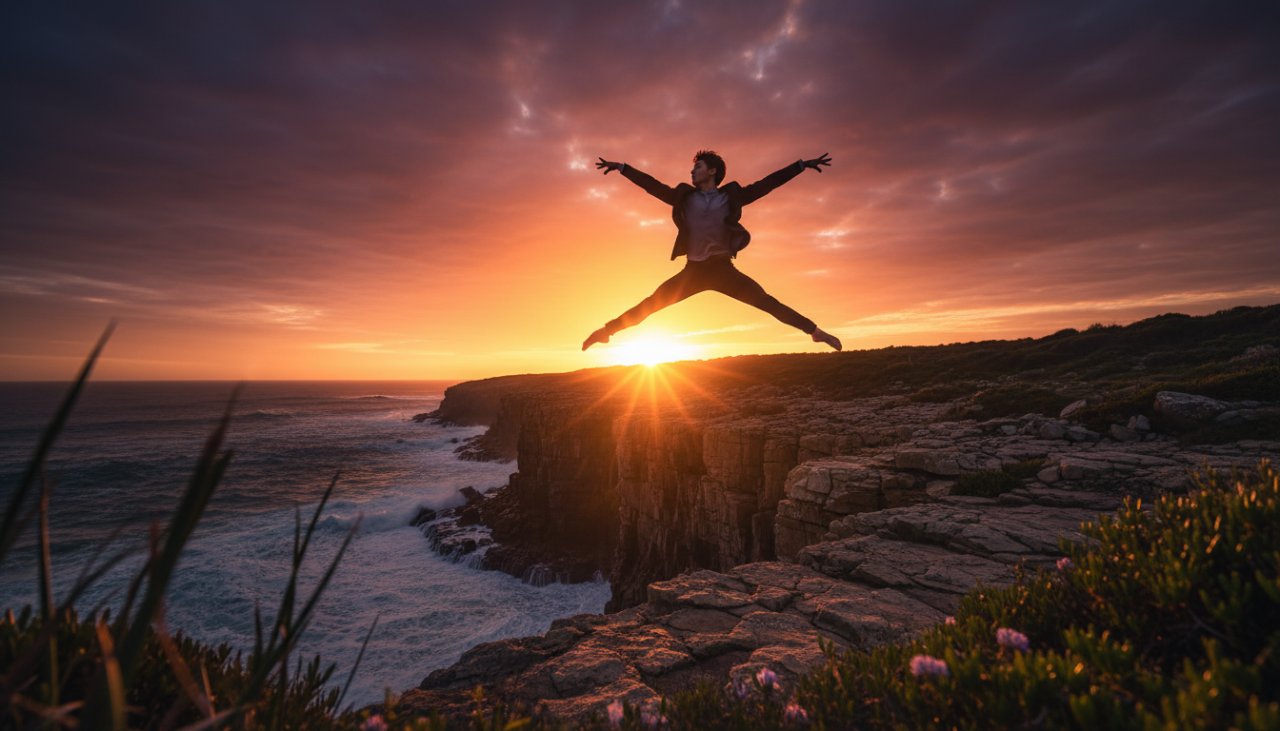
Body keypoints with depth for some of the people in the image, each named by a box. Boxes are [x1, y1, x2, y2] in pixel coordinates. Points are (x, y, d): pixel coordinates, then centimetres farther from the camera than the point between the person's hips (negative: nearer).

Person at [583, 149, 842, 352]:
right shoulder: (684, 197, 8)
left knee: (767, 302, -10)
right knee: (650, 304, -4)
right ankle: (606, 331, 2)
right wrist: (621, 167, 11)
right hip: (693, 271, 1)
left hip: (724, 270, -1)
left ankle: (814, 331, -7)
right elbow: (651, 184, 10)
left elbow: (768, 182, 5)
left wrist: (802, 164, 4)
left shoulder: (731, 196, 4)